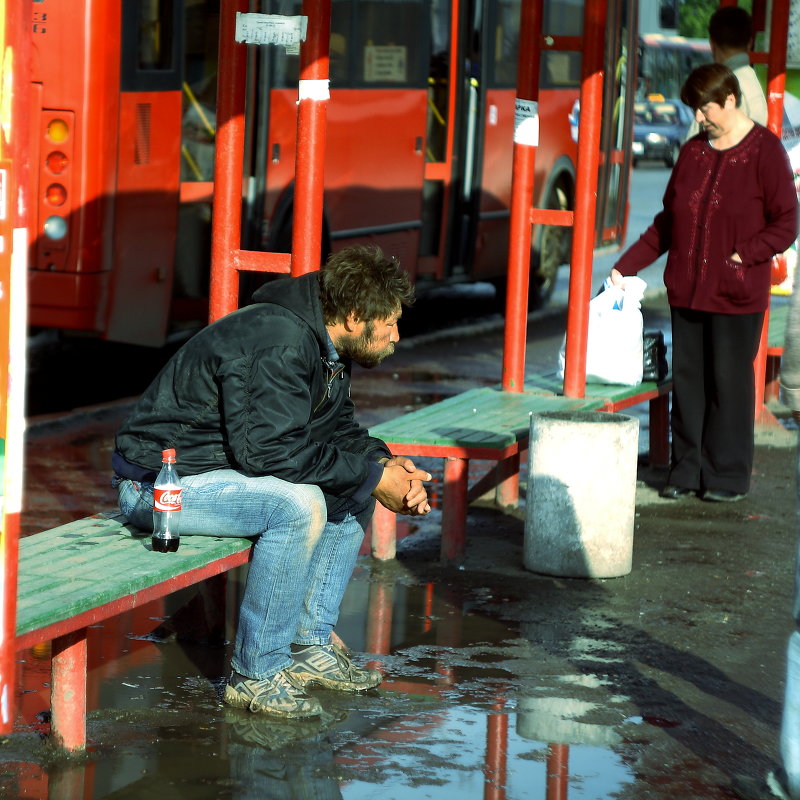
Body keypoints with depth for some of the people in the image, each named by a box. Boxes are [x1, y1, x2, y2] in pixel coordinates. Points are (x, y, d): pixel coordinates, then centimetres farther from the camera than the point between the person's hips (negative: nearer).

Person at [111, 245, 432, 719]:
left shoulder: (327, 343, 5)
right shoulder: (279, 344, -26)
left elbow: (336, 427, 15)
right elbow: (270, 449, -31)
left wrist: (385, 463, -5)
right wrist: (371, 475, -23)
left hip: (226, 464, 10)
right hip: (161, 480, -10)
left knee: (354, 491, 8)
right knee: (298, 503, -31)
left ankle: (311, 647, 10)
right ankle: (257, 674, -21)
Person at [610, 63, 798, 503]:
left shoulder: (764, 150, -6)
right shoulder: (692, 152, 11)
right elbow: (668, 222, 17)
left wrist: (741, 255, -17)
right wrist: (625, 266, 11)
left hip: (737, 296, -5)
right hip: (687, 289, 5)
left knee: (729, 382, 1)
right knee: (686, 379, 7)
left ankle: (727, 476, 10)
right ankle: (686, 470, 16)